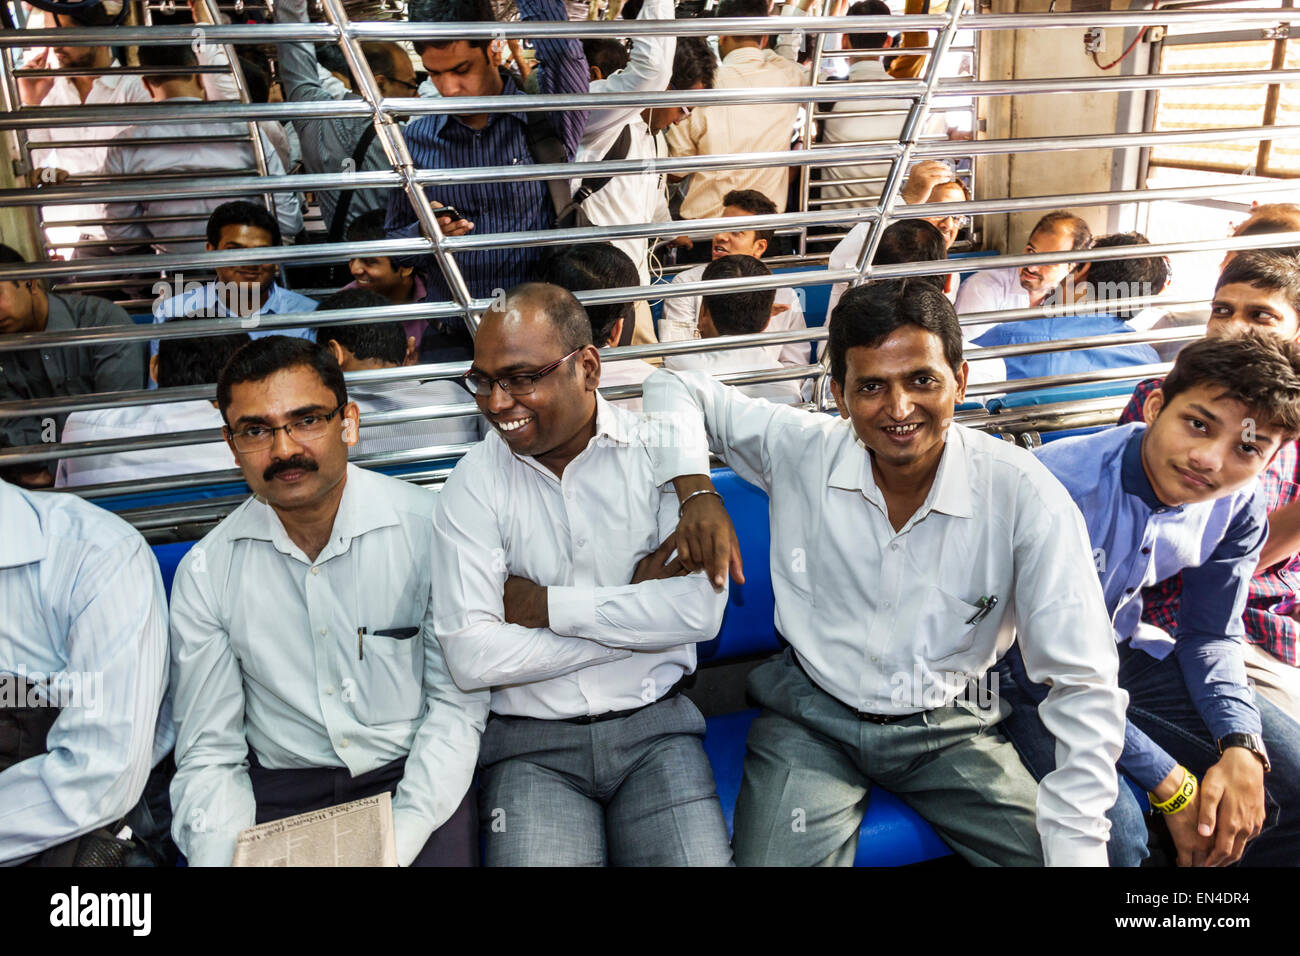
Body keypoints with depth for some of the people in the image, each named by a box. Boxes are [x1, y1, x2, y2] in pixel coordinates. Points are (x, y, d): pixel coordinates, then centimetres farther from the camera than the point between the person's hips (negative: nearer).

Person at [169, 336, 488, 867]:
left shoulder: (428, 528, -9)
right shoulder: (203, 573, -1)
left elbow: (457, 705, -7)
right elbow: (208, 753, 2)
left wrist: (396, 846, -17)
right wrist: (223, 857, -15)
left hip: (411, 774, -1)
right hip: (279, 788, 2)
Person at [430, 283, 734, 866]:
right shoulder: (473, 484, -4)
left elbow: (702, 610, -14)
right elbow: (471, 658, -14)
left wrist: (549, 605, -12)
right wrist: (635, 607, -11)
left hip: (653, 724, 1)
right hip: (531, 743, 0)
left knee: (701, 858, -18)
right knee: (538, 858, -22)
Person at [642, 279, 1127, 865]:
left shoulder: (1023, 496, -18)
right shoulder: (799, 451, -13)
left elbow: (1085, 686, -15)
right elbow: (675, 387, 0)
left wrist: (1076, 850, -23)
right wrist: (695, 490, -17)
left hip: (949, 726, 0)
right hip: (813, 717, 0)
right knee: (771, 858, -23)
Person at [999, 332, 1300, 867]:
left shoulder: (1239, 506, -8)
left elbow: (1211, 636, 6)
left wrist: (1242, 748, -13)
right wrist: (1170, 783, -23)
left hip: (1122, 649, 7)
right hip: (1023, 666, -6)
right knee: (1111, 832, -30)